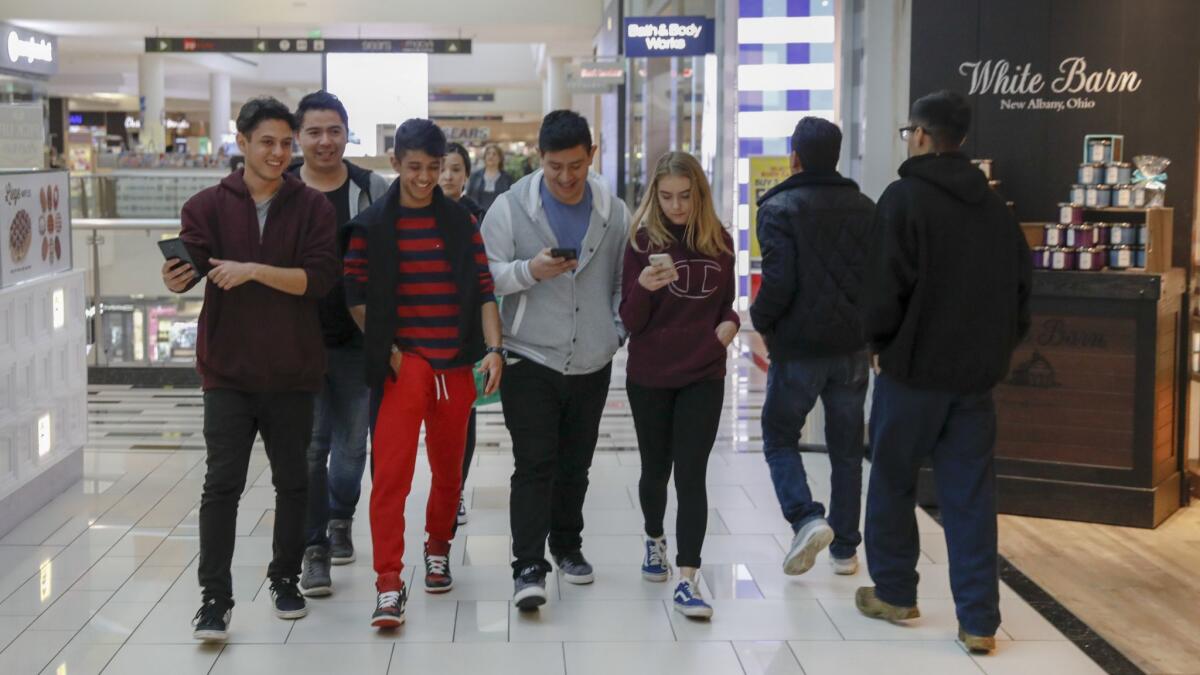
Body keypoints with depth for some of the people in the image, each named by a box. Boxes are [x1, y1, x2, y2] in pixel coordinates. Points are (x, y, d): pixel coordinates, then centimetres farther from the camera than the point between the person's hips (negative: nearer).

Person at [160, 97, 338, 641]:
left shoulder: (312, 207, 0)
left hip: (292, 371, 1)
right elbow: (191, 260, -11)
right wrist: (179, 277, -35)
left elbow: (319, 279, -11)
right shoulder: (208, 205, 2)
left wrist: (254, 271, -22)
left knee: (292, 482, 12)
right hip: (228, 371, -1)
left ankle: (286, 578, 30)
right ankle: (215, 597, 3)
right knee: (222, 484, -4)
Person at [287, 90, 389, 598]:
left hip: (357, 339, 1)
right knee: (310, 445, -2)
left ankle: (340, 519, 35)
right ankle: (315, 548, 7)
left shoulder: (372, 190, 1)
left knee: (352, 443, 10)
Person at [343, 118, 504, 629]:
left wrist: (493, 347, -8)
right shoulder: (371, 225, 2)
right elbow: (356, 294, 3)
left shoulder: (461, 223, 7)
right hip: (401, 365, -3)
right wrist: (384, 347, -4)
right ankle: (389, 586, -9)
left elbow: (484, 290, 4)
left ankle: (438, 549, 37)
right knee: (390, 473, -10)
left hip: (455, 366, 3)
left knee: (449, 468, 13)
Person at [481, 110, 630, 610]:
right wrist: (530, 271, -21)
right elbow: (486, 273, -5)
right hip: (530, 358, -3)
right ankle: (528, 567, -8)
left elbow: (624, 281, 14)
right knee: (535, 464, -9)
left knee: (576, 463, 15)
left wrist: (623, 332, 3)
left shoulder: (614, 212, 5)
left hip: (592, 363, 3)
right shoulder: (511, 208, -4)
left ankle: (567, 545, 32)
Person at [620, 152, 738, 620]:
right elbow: (631, 321, -8)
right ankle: (654, 540, 41)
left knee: (691, 473, -6)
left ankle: (687, 580, -6)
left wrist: (730, 321, -7)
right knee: (656, 469, 13)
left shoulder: (719, 241, 2)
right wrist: (643, 288, -29)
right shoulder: (643, 240, -6)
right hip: (649, 376, -1)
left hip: (703, 375, 1)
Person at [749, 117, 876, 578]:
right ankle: (844, 548, 17)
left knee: (779, 436, 12)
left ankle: (806, 518, -9)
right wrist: (868, 330, 16)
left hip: (797, 349, -4)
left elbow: (779, 281, -17)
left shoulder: (779, 209, -9)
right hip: (852, 348, 4)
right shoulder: (866, 209, 6)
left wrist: (761, 321, 0)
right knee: (846, 448, 13)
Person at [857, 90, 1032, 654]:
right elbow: (1020, 288, 9)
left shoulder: (905, 198, -11)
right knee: (971, 495, 7)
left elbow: (884, 288, -16)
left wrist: (877, 338, 1)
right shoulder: (995, 207, 8)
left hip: (913, 369, -5)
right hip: (977, 374, 5)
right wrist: (995, 347, 17)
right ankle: (979, 620, 6)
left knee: (893, 482, 13)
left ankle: (893, 593, 24)